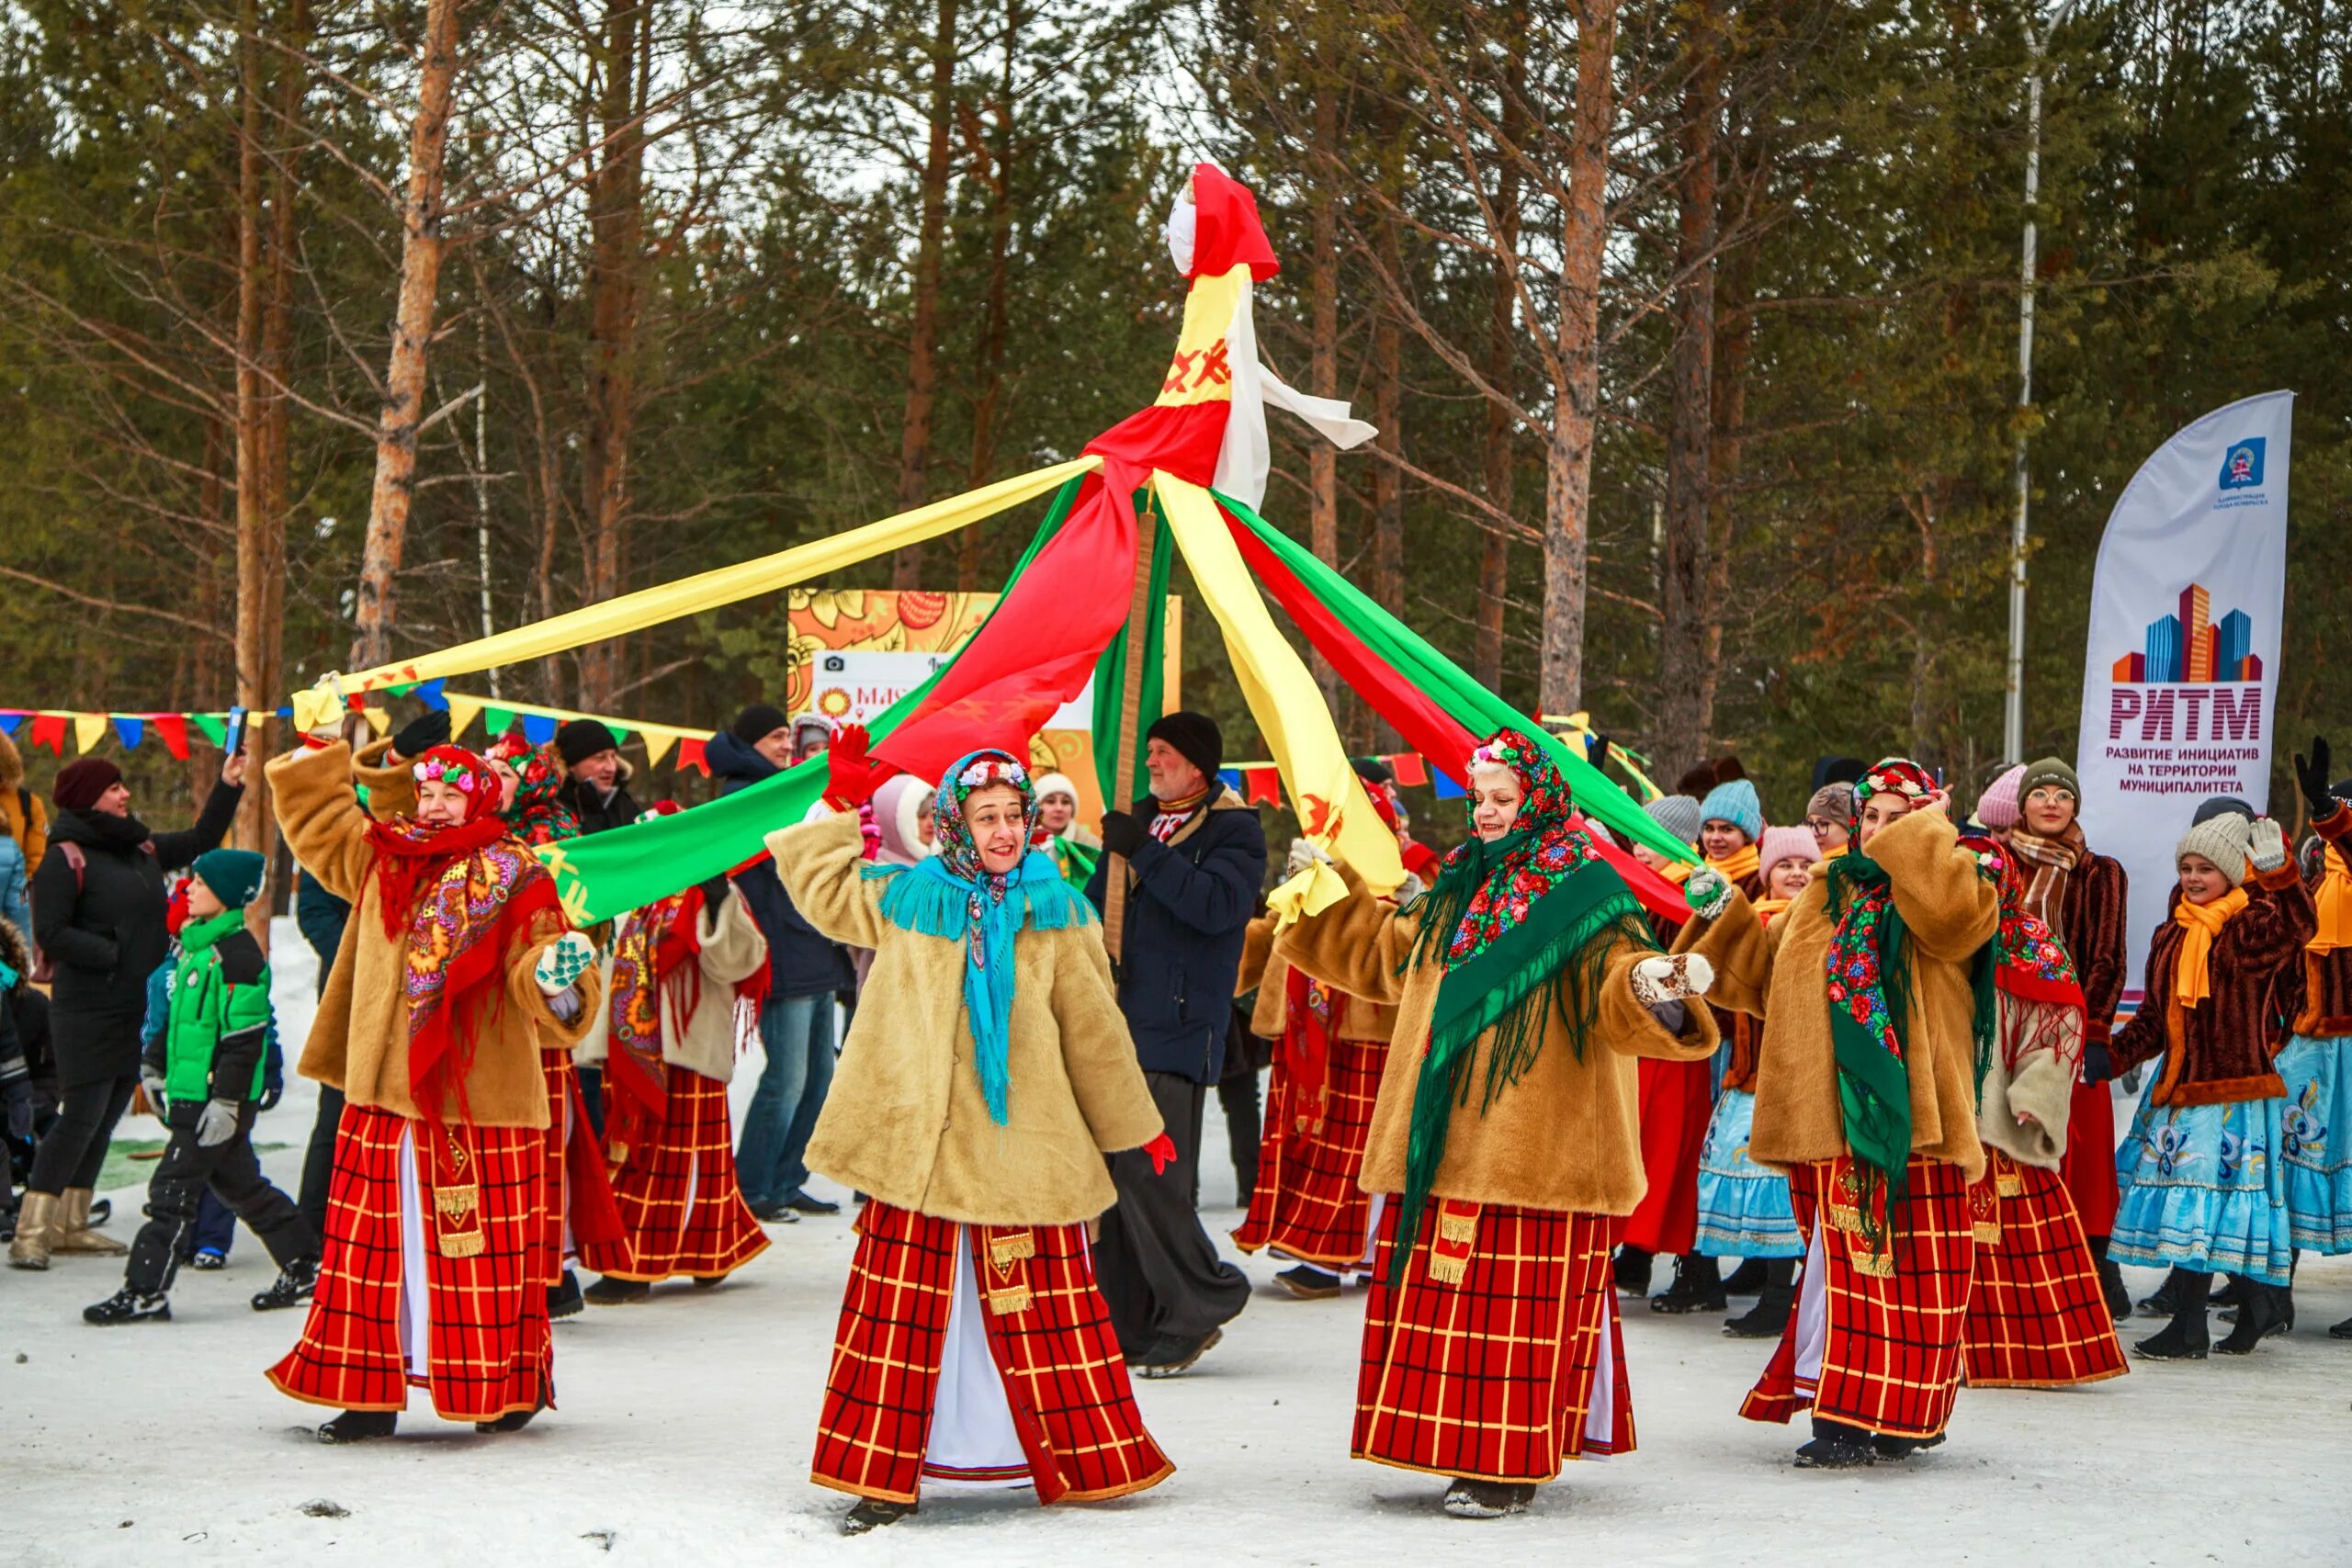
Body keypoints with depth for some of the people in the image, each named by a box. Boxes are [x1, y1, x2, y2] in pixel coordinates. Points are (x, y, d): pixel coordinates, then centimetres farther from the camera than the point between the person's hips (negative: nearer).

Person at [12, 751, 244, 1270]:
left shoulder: (140, 849, 12)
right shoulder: (66, 857, -10)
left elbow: (201, 839, 27)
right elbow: (50, 934, -15)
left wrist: (229, 786, 20)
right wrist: (113, 955, -16)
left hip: (135, 1011, 8)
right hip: (88, 1011, -8)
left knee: (106, 1118, 10)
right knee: (82, 1116, -10)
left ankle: (71, 1225, 17)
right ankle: (31, 1232, -6)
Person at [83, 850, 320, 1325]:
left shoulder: (236, 953, -16)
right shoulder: (195, 944, 14)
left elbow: (244, 1036, -19)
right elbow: (178, 1015, 25)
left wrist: (226, 1101, -21)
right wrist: (154, 1067, 23)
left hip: (216, 1100, -10)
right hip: (191, 1091, 10)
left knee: (173, 1189, -8)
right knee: (240, 1184, 17)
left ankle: (145, 1292, -5)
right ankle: (306, 1265, 26)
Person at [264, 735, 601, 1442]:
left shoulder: (513, 879, -4)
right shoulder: (381, 859, 12)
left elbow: (537, 960, -13)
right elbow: (315, 817, 28)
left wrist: (557, 976, -34)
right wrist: (320, 749, 25)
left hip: (478, 1097, -5)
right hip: (382, 1093, 5)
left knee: (482, 1245, 0)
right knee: (372, 1243, 6)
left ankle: (510, 1383, 13)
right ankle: (371, 1390, 12)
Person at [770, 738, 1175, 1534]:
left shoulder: (1057, 913, 4)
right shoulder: (905, 899, 7)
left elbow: (1095, 1034, 11)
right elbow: (817, 883, 21)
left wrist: (1138, 1129, 15)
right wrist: (844, 807, 11)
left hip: (1024, 1151, -1)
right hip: (917, 1146, 1)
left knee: (1044, 1312, 3)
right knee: (902, 1312, 1)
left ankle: (1087, 1463, 15)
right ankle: (884, 1478, 7)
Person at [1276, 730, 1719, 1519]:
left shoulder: (1582, 895, -7)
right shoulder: (1458, 891, 16)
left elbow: (1615, 972, -23)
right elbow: (1384, 949, 32)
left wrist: (1650, 984, -44)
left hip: (1532, 1145, -8)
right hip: (1444, 1143, 8)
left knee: (1516, 1301, -6)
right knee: (1440, 1298, 8)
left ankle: (1509, 1464, -2)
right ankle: (1465, 1447, 17)